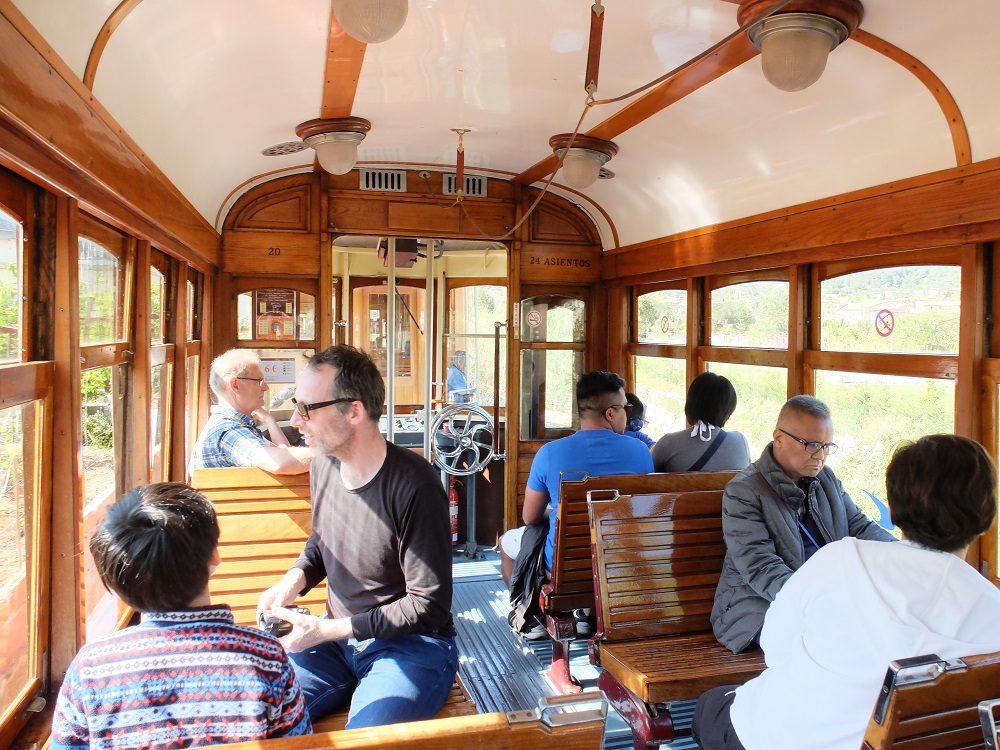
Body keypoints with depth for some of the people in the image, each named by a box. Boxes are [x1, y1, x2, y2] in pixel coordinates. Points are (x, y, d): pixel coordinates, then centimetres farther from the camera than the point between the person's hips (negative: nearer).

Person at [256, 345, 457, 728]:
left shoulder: (414, 487, -23)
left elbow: (429, 607, -18)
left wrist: (326, 630, -17)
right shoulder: (324, 464, 0)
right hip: (337, 637, 6)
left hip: (409, 644, -6)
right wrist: (293, 579, -1)